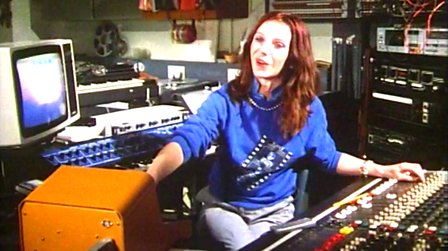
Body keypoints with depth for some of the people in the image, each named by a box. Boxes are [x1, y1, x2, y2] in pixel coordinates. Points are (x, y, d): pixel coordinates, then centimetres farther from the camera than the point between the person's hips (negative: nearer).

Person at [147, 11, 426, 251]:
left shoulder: (308, 107, -9)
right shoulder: (226, 99, -16)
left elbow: (327, 156, 7)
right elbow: (187, 139, -32)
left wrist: (385, 171, -3)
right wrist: (148, 178, -53)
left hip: (275, 210, 2)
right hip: (224, 205, -1)